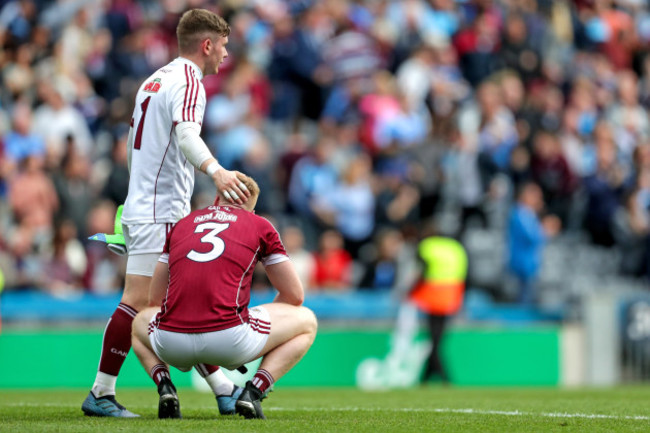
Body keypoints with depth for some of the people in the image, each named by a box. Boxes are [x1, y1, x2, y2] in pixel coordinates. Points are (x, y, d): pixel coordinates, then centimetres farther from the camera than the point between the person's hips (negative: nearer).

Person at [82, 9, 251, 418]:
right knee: (138, 301, -10)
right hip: (160, 212, -10)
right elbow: (186, 134, -29)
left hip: (143, 205, 10)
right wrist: (216, 171, -45)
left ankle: (224, 389, 16)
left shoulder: (156, 79, 19)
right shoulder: (188, 82, -11)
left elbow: (132, 141, 25)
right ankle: (101, 394, -9)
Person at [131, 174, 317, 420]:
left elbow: (155, 299, 28)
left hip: (171, 343, 3)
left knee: (139, 323, 40)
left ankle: (165, 387, 9)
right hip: (230, 339, -3)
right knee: (306, 322, 23)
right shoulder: (260, 226, 16)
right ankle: (253, 391, 0)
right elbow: (294, 295, 20)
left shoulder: (181, 225, 24)